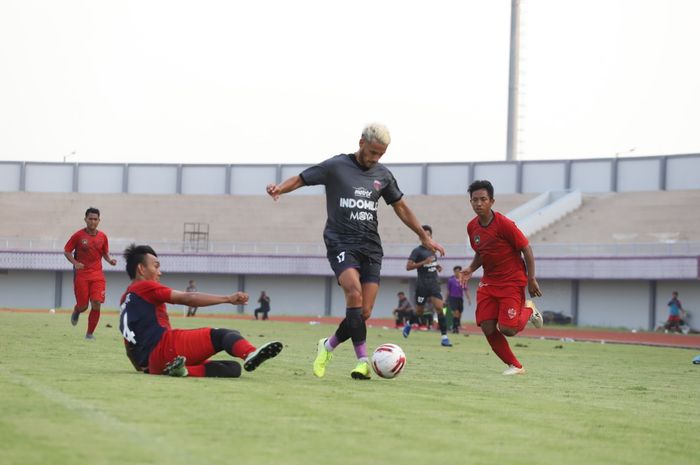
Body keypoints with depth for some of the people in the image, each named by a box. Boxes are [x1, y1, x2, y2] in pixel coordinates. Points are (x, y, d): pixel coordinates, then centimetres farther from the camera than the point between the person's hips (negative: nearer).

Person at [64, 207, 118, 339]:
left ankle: (90, 333, 3)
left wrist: (110, 260, -4)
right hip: (81, 275, -2)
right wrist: (75, 262, -16)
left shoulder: (102, 237, 5)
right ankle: (76, 312, 39)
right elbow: (67, 251, 1)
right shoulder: (78, 235, -4)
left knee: (96, 304, -12)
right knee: (83, 306, -1)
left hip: (97, 275, 2)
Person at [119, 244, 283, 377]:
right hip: (166, 348, -8)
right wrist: (228, 298, -8)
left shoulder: (126, 299, 30)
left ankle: (184, 370, -22)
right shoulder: (145, 287, 3)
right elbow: (188, 298, -6)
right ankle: (250, 355, -49)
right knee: (223, 335, -15)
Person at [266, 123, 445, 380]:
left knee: (364, 312, -6)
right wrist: (280, 188, -22)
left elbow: (401, 207, 24)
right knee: (354, 293, -28)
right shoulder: (336, 166, 0)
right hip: (341, 243, -5)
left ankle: (329, 345, 18)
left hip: (371, 247, 5)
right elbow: (300, 179, 0)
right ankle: (362, 360, -23)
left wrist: (425, 237, 26)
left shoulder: (383, 175, 12)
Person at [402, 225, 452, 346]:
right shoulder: (417, 251, -5)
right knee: (419, 311, 6)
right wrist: (424, 262, -21)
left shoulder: (432, 249, 14)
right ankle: (409, 324, 40)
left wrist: (437, 266, 10)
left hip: (434, 284, 4)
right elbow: (408, 266, -12)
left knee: (439, 308, -12)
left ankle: (444, 337, -16)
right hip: (422, 285, -4)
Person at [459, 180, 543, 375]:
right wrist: (471, 269, -2)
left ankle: (528, 310, 19)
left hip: (512, 281, -6)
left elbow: (526, 249, -12)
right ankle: (515, 366, 9)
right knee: (487, 328, -7)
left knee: (507, 329, -15)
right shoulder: (472, 227, 2)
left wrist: (531, 280, -12)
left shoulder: (504, 224, -18)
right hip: (489, 282, 6)